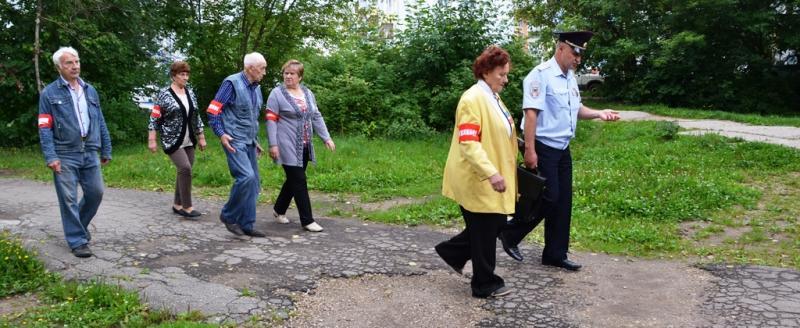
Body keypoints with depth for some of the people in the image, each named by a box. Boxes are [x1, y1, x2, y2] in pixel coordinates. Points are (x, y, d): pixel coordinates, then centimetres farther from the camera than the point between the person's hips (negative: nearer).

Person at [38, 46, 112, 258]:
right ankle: (77, 240, 10)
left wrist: (106, 150, 13)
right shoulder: (50, 93, -1)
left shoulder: (90, 91, 12)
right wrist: (50, 157, -14)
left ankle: (78, 225, 32)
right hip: (65, 155, -4)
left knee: (96, 193, 7)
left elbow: (100, 122, 15)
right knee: (69, 199, 0)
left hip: (89, 153, 4)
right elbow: (45, 128, -5)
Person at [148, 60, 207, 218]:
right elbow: (154, 118, -7)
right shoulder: (164, 94, -7)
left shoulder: (190, 93, 10)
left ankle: (177, 205, 19)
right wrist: (151, 140, -12)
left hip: (189, 141, 6)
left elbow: (196, 117, 15)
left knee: (184, 171, 7)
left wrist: (201, 137, 14)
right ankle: (187, 207, -9)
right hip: (172, 140, -6)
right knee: (185, 168, -17)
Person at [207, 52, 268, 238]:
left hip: (249, 142, 8)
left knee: (253, 184, 5)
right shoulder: (232, 83, -10)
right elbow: (213, 111, -11)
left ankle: (246, 225, 13)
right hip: (234, 142, -8)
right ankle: (228, 216, -2)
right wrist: (221, 134, -18)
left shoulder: (256, 88, 13)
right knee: (246, 176, -21)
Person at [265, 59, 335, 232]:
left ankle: (279, 210, 34)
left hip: (304, 147, 6)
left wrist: (326, 138, 8)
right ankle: (307, 220, 1)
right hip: (288, 147, -6)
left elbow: (316, 117, 14)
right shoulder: (277, 94, -5)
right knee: (299, 182, -6)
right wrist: (273, 144, -15)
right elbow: (271, 120, -8)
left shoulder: (308, 93, 12)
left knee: (293, 180, 15)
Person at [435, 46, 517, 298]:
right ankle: (486, 285, 18)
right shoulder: (473, 99, -17)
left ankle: (452, 251, 31)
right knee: (484, 232, 2)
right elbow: (468, 143, -25)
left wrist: (499, 172, 22)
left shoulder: (493, 98, 14)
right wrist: (491, 173, -33)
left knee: (496, 224, 15)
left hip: (492, 179, 9)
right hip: (477, 180, -9)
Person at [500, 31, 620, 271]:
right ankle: (510, 233, 12)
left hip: (562, 148, 9)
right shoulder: (541, 75, -15)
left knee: (563, 201, 10)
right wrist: (529, 150, -25)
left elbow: (576, 109, 21)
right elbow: (531, 113, -21)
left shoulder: (571, 77, 12)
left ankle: (555, 255, 21)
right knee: (548, 198, -8)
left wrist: (598, 114, 2)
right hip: (543, 148, -9)